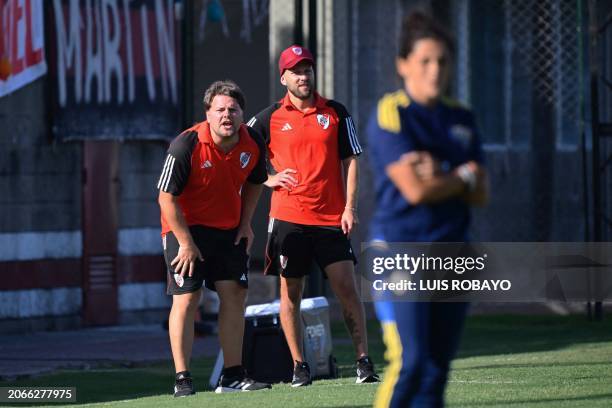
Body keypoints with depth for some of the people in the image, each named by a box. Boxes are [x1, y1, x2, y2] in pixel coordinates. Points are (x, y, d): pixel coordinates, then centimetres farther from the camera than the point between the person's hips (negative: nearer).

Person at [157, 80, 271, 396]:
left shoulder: (253, 144, -8)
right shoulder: (185, 145, -23)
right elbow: (167, 197, -18)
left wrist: (245, 224, 5)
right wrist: (186, 242, -18)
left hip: (229, 230, 5)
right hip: (185, 228, -5)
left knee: (234, 295, 2)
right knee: (186, 299, -10)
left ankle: (232, 376, 9)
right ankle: (182, 379, -6)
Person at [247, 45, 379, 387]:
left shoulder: (336, 113, 6)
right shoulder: (270, 118, 4)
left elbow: (350, 161, 6)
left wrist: (350, 207, -3)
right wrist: (268, 179, -2)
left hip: (332, 218, 0)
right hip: (288, 218, 0)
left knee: (347, 287, -5)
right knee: (290, 292, 2)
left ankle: (364, 360, -2)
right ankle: (299, 366, 9)